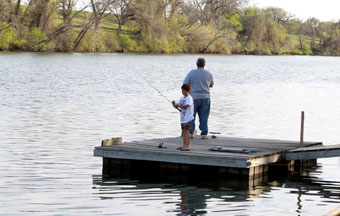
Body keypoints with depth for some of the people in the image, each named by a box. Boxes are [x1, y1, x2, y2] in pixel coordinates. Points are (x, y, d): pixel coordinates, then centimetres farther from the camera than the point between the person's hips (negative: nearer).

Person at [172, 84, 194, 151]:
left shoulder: (189, 98, -13)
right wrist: (174, 104, -8)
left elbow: (186, 106, -26)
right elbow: (177, 105, 13)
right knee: (183, 131, 12)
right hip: (183, 118, 9)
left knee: (186, 131, -11)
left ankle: (187, 146, -11)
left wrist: (178, 105, -28)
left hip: (188, 118, -9)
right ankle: (184, 145, 19)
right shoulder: (182, 98, 13)